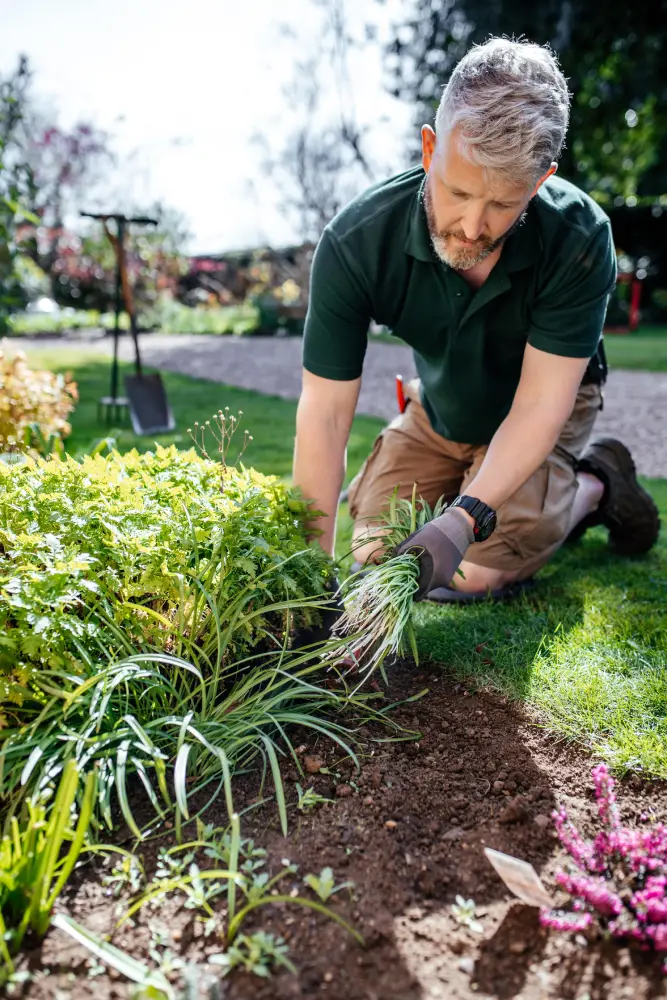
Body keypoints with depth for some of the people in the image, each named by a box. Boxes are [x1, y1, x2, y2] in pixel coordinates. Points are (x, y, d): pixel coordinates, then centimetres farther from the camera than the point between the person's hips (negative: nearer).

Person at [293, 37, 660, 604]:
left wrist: (465, 519, -46)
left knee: (472, 575, -17)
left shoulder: (579, 240, -33)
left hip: (549, 404, -2)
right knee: (375, 561, 1)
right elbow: (325, 412, -30)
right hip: (439, 411, 3)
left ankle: (595, 485, 8)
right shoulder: (356, 243, -30)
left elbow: (539, 405, -31)